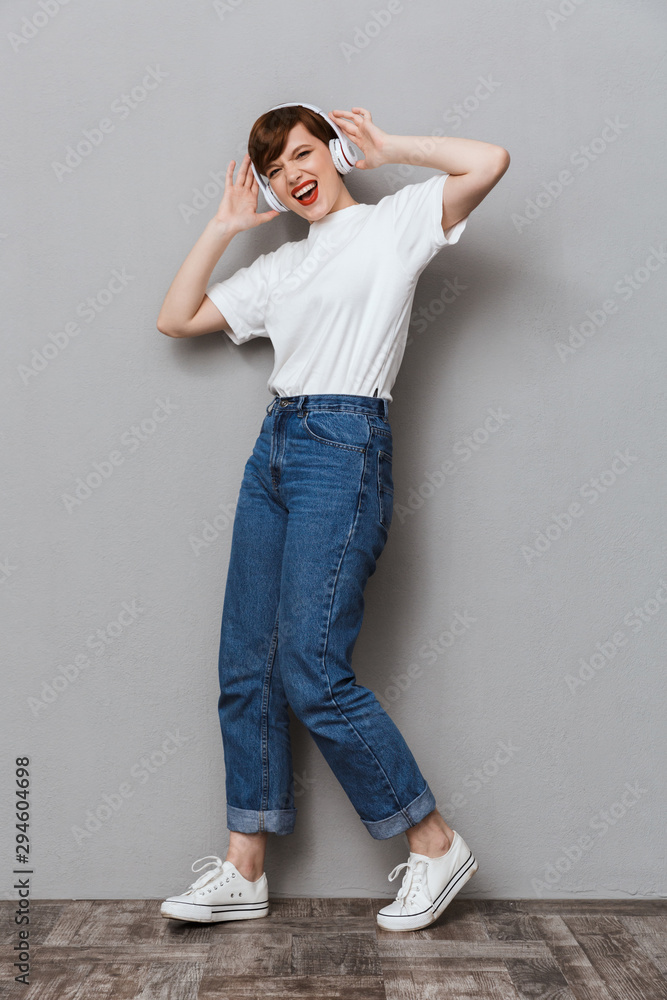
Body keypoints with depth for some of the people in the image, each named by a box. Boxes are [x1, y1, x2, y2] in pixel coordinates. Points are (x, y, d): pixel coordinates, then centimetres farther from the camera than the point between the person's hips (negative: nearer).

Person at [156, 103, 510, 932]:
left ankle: (434, 843, 5)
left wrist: (384, 147, 3)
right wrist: (223, 227, 19)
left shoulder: (396, 222, 5)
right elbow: (175, 318, 23)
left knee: (310, 671, -12)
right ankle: (243, 870, 15)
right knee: (245, 667, 5)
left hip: (345, 449, -7)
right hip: (274, 449, 8)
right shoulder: (281, 266, 22)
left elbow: (489, 162, -10)